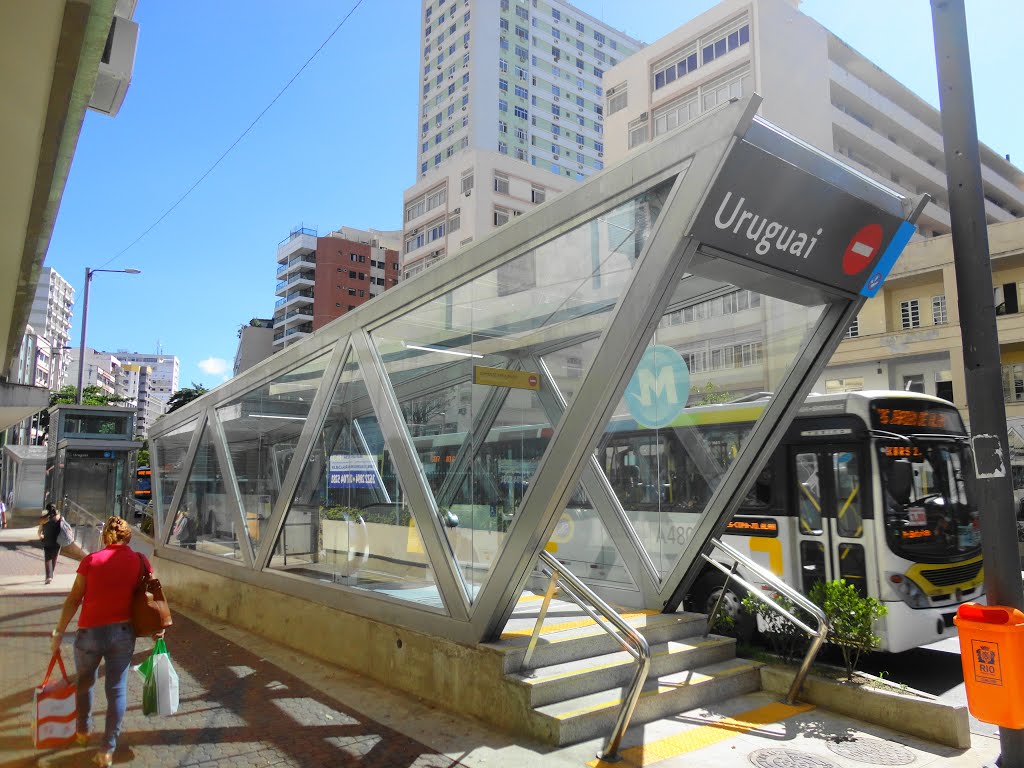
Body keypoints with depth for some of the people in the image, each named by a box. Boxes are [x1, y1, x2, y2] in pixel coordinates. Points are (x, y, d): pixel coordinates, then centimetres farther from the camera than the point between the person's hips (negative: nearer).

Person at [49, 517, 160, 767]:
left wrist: (59, 632, 5)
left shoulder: (91, 560, -5)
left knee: (84, 682, 25)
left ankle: (83, 732, 44)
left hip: (90, 632, 0)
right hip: (123, 633, 0)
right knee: (117, 689, 10)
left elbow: (74, 599, -4)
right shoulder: (140, 560, -1)